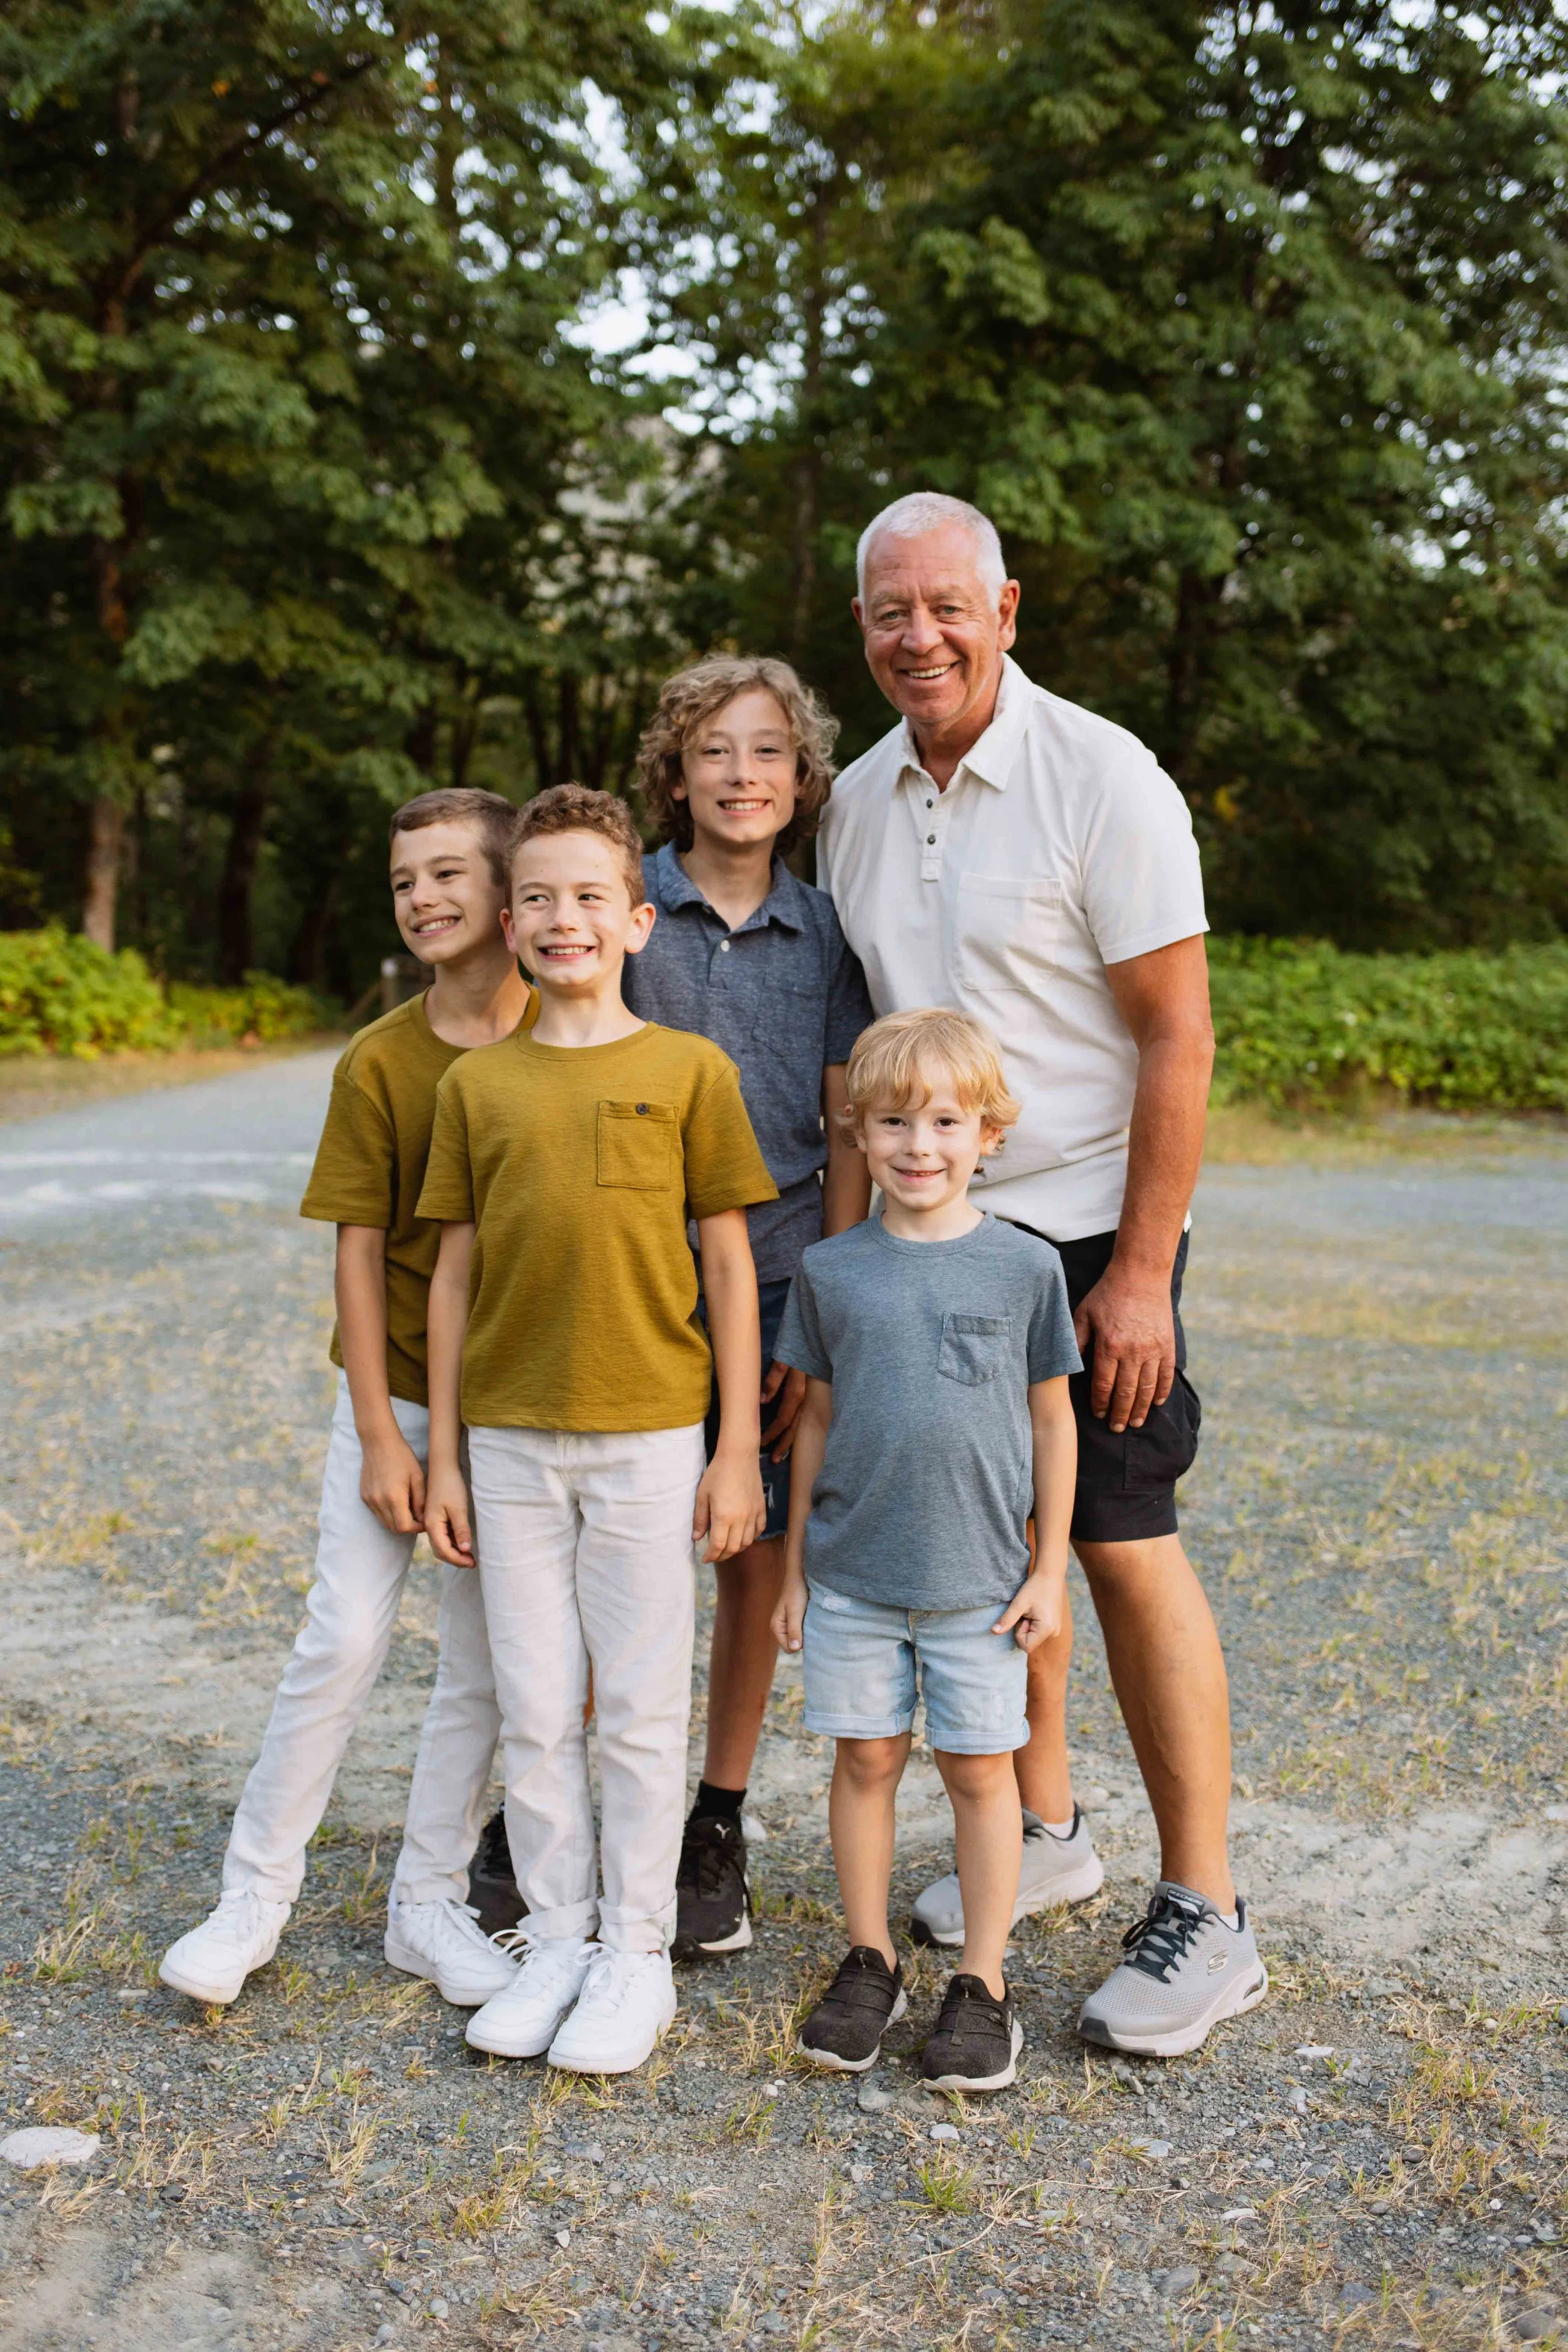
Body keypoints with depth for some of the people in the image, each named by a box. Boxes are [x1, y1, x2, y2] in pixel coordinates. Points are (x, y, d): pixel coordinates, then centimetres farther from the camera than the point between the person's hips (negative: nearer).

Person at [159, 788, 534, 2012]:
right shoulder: (380, 1062, -6)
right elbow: (360, 1252, -4)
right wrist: (379, 1436, -8)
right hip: (399, 1395, -1)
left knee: (487, 1666, 7)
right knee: (343, 1638, -2)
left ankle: (430, 1905, 22)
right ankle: (256, 1896, 15)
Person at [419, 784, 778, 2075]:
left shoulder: (690, 1070, -1)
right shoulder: (476, 1083, 5)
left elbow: (729, 1264, 0)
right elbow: (455, 1270, 8)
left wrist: (739, 1449, -2)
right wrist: (443, 1455, 6)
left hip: (650, 1434, -2)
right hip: (510, 1441, 3)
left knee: (641, 1711, 6)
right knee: (534, 1712, 10)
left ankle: (639, 1955, 21)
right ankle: (556, 1942, 26)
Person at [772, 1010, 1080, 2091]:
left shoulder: (1025, 1266, -3)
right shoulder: (831, 1270, 0)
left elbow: (1053, 1421, 3)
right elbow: (819, 1421, 7)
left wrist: (1049, 1567, 1)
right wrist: (795, 1566, 9)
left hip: (981, 1577, -1)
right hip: (852, 1573, 2)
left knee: (980, 1768, 6)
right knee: (866, 1759, 9)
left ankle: (983, 1982, 19)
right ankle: (870, 1961, 25)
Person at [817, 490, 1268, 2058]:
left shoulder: (1102, 780, -11)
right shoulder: (859, 800, 7)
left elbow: (1179, 1038, -13)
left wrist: (1140, 1272, -16)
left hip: (1083, 1232, -5)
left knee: (1123, 1549, -4)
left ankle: (1204, 1916, 7)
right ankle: (1039, 1826, 30)